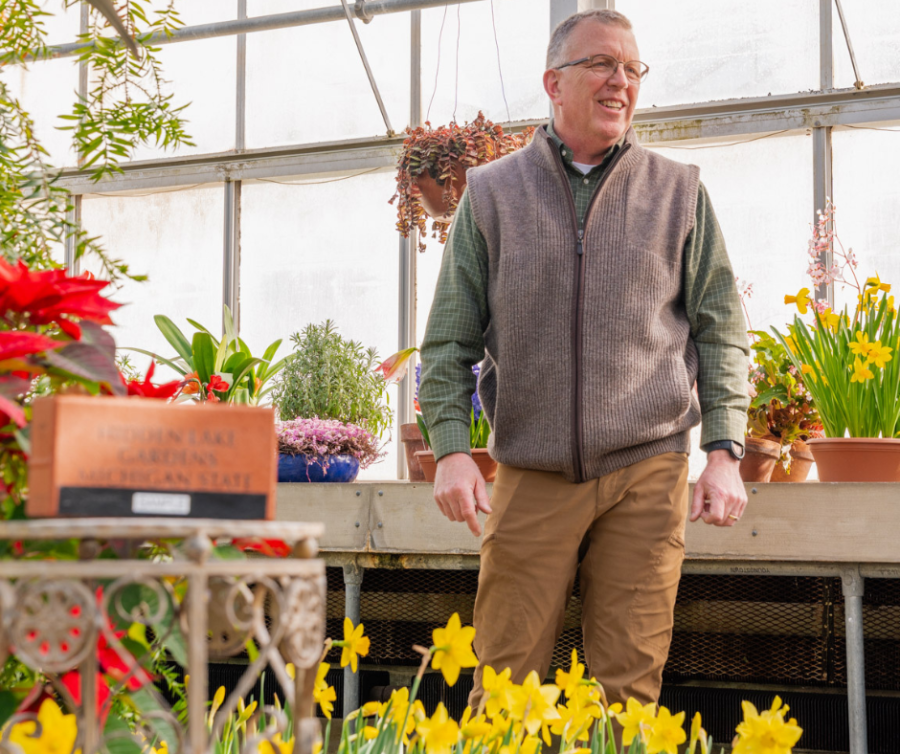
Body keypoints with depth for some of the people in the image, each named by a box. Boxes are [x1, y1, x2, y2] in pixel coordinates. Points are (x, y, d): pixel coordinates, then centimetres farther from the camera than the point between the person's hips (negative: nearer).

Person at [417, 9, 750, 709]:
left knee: (630, 683, 2)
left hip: (647, 470, 0)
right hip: (531, 474, 0)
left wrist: (723, 452, -1)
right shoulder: (491, 194, 8)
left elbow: (720, 330, 9)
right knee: (504, 683, 0)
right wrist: (452, 448, -5)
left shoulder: (679, 192, 9)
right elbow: (449, 340, 7)